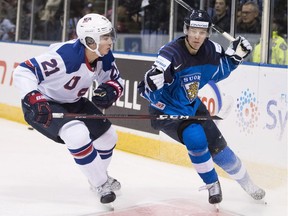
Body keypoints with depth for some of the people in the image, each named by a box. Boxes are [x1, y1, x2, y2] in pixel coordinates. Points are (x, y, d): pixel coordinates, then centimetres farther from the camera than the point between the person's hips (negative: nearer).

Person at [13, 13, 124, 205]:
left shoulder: (105, 58, -13)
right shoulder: (66, 56, -36)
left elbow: (116, 80, 4)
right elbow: (23, 72, -37)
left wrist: (110, 90, -19)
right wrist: (34, 99, -49)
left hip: (72, 102, 8)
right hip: (42, 104, -8)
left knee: (108, 136, 9)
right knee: (77, 134, -30)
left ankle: (99, 176, 38)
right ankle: (101, 185, -12)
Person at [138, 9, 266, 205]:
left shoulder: (210, 50, -11)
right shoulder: (171, 54, -31)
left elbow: (220, 71, 11)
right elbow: (148, 88, -31)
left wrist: (235, 54, -4)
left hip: (192, 106, 6)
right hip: (167, 111, -6)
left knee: (217, 145, 7)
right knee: (195, 137, -27)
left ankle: (247, 183, 27)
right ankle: (212, 184, -4)